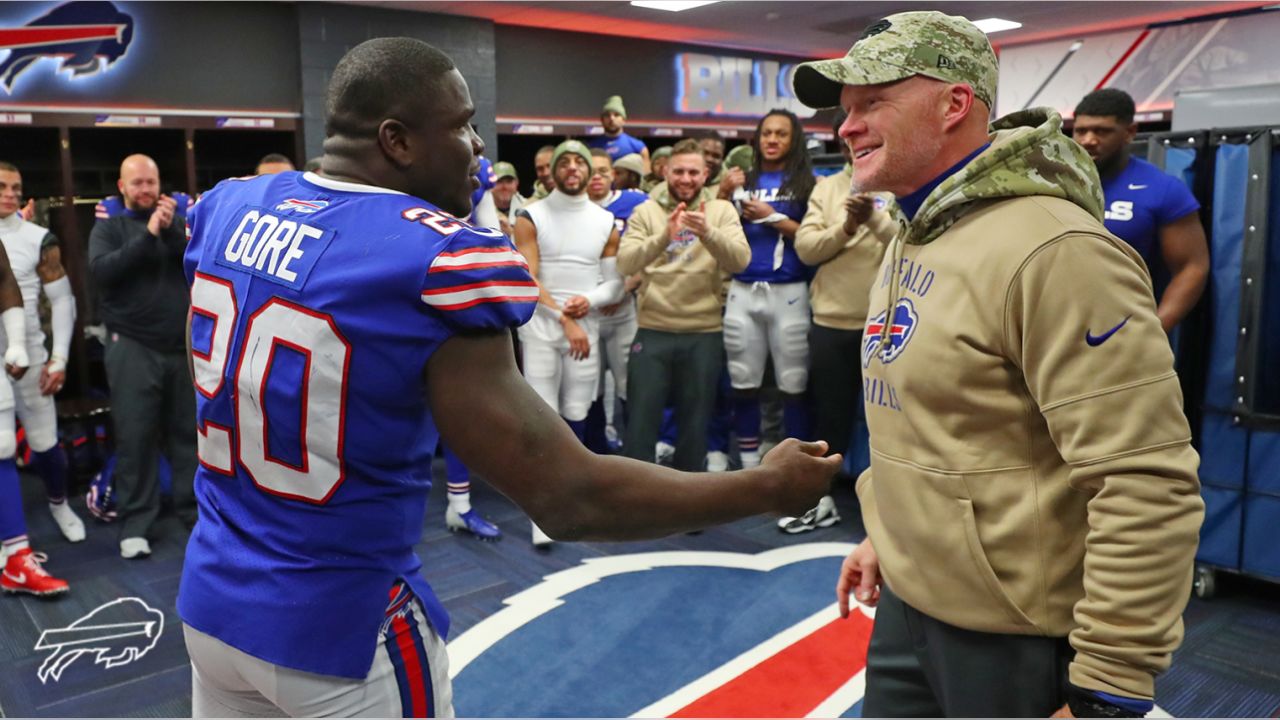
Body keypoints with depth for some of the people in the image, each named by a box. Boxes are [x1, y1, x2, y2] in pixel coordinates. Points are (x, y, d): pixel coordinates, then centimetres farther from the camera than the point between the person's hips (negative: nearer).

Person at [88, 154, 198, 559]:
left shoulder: (178, 217, 8)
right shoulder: (109, 225, 4)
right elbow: (101, 271, -12)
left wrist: (172, 231, -18)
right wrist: (148, 235, -20)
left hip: (183, 344, 2)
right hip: (132, 347, -2)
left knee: (187, 432, 8)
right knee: (135, 436, 0)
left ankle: (195, 508, 20)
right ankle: (135, 522, 9)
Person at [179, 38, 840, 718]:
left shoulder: (228, 205, -4)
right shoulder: (434, 261, -26)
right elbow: (569, 499, -26)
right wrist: (768, 484, -16)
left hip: (212, 603, 7)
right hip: (337, 632, -6)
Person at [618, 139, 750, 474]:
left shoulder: (722, 211, 3)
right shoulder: (646, 211, 3)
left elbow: (740, 260, -13)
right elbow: (625, 263, -12)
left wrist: (707, 232, -31)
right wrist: (664, 237, -28)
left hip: (704, 335, 1)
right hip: (653, 332, 0)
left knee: (694, 424, 12)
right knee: (640, 422, 3)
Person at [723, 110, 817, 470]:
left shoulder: (805, 183, 4)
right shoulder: (744, 181, 14)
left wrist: (773, 217, -8)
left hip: (789, 292, -3)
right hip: (743, 292, 4)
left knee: (794, 385, -2)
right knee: (744, 383, 7)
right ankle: (748, 464, 18)